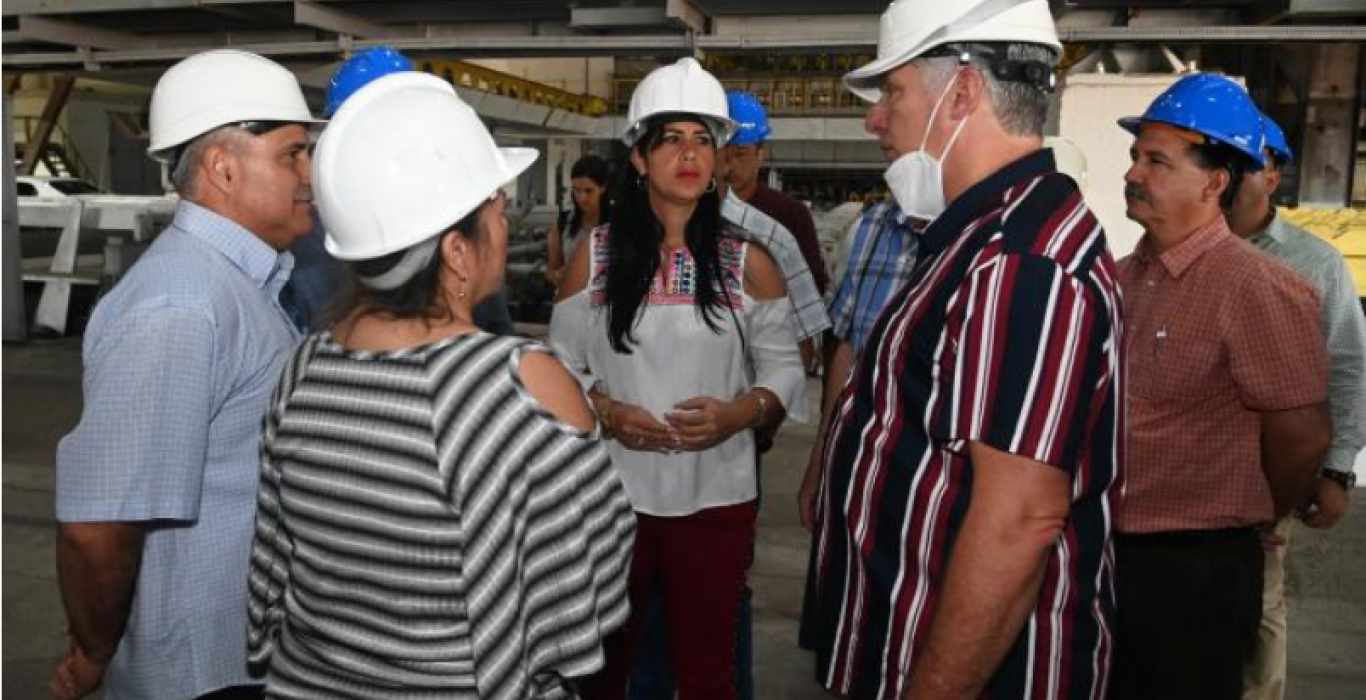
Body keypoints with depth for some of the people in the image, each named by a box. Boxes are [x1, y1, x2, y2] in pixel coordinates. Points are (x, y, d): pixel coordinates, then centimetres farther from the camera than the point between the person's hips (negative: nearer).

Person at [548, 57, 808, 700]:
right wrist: (606, 412, -15)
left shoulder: (749, 264, -1)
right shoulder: (594, 256, -1)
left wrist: (739, 413, -17)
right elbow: (561, 364, 3)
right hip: (612, 495, 0)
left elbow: (784, 369, 2)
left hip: (715, 499, 0)